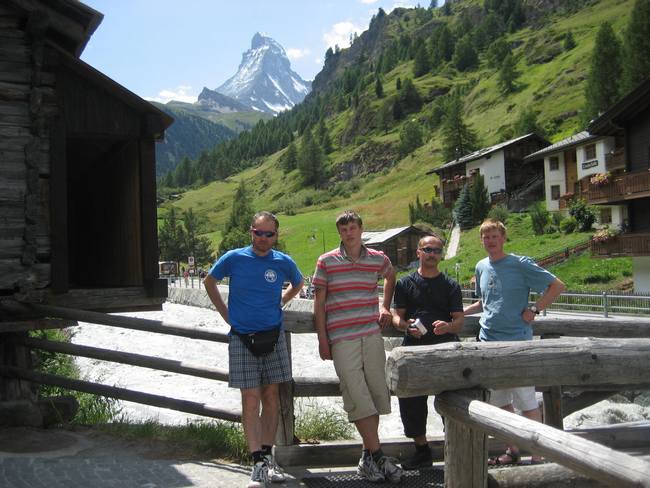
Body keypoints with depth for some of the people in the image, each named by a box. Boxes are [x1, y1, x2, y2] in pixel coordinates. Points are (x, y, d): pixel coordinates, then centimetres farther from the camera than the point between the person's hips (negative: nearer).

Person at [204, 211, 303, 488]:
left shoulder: (284, 262, 0)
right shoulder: (234, 258, -4)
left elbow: (298, 284, 21)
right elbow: (209, 282, 11)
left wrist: (279, 304, 10)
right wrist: (225, 314, 6)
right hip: (242, 338, -2)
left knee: (271, 396, 7)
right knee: (251, 399, -5)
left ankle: (268, 455, 17)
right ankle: (258, 462, -3)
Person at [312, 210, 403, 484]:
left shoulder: (378, 259, 8)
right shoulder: (326, 262, 1)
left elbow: (391, 277, 32)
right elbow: (319, 303, 2)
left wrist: (385, 307, 18)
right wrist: (322, 340, -3)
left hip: (372, 335, 3)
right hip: (341, 339, -3)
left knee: (377, 392, 3)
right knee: (358, 397, -7)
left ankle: (368, 456, 14)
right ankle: (378, 456, -1)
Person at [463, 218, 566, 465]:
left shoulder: (520, 264, -7)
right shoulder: (481, 267, 11)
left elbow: (557, 286, -7)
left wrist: (534, 310, -12)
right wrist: (460, 312, 15)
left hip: (518, 341, -6)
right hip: (488, 341, 6)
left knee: (527, 402, -3)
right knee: (500, 401, 12)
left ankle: (537, 456, 7)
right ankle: (512, 451, 25)